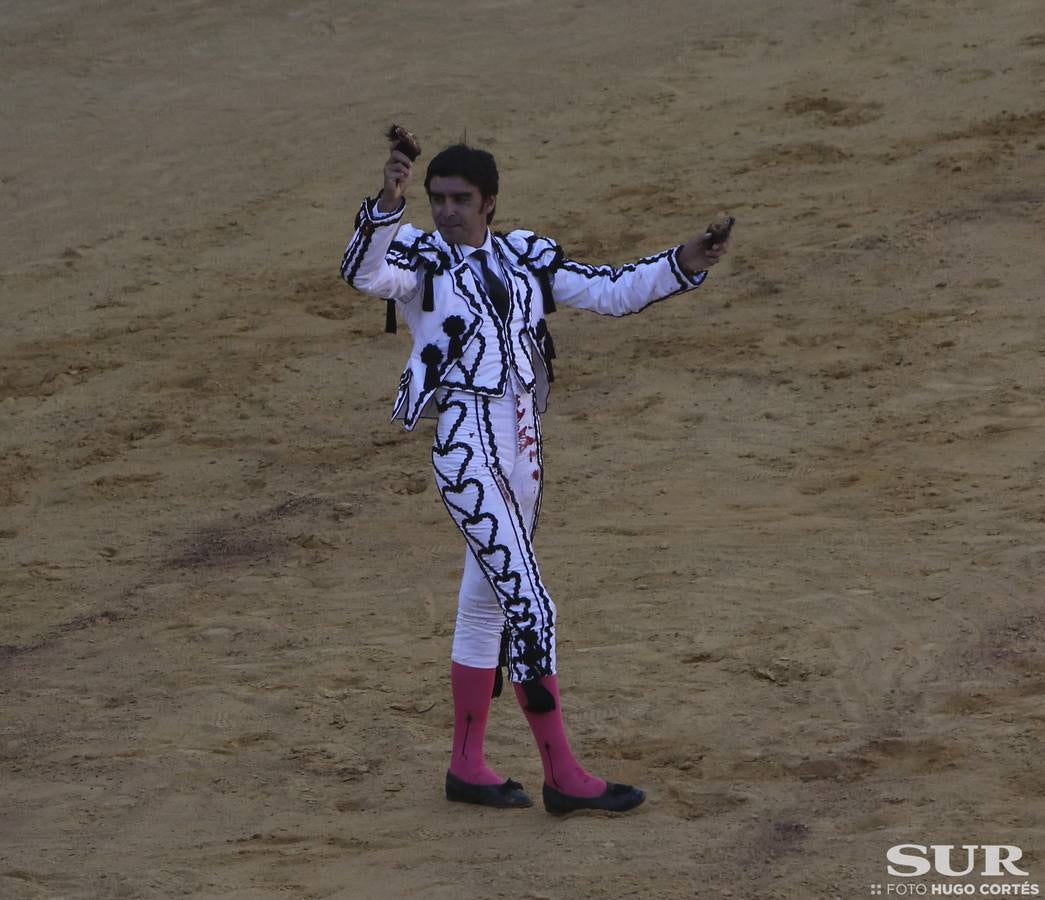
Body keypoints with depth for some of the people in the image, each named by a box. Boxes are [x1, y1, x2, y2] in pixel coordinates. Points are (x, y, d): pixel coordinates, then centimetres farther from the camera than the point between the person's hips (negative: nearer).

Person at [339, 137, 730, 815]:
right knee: (529, 607, -10)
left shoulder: (525, 257, 12)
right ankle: (563, 776, -6)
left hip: (523, 444, 7)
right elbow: (364, 274, -25)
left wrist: (682, 265, -2)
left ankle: (468, 766, 24)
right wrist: (387, 206, -41)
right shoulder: (420, 258, -4)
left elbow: (610, 291, 12)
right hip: (468, 446, -7)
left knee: (488, 603, 14)